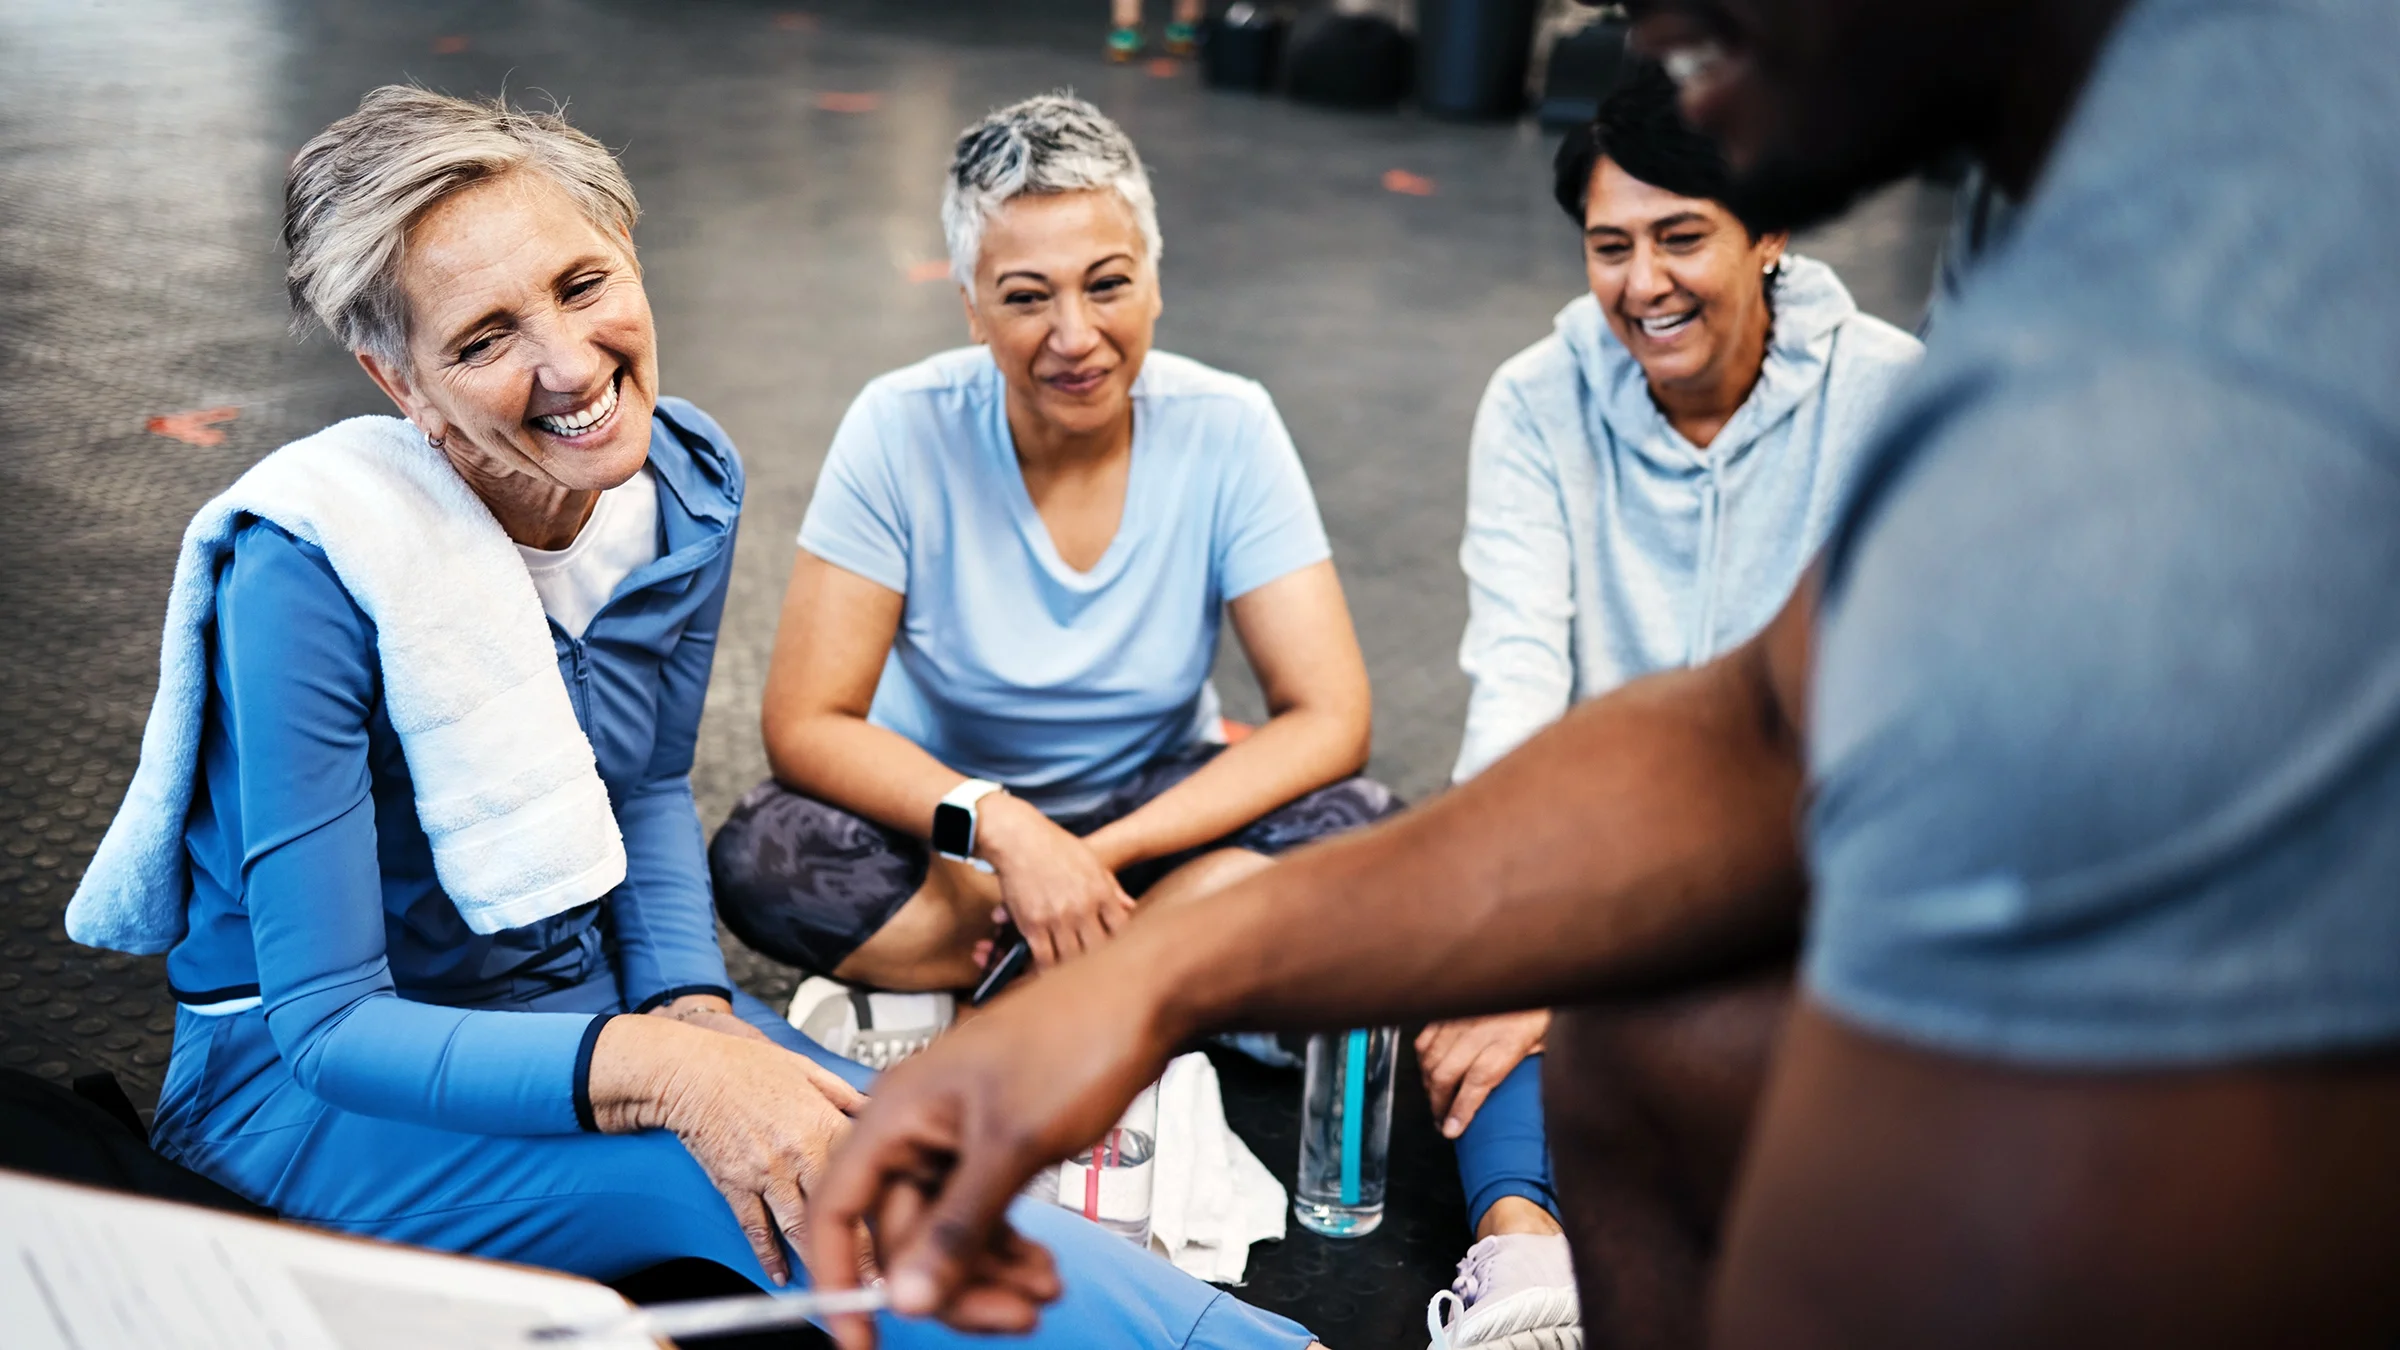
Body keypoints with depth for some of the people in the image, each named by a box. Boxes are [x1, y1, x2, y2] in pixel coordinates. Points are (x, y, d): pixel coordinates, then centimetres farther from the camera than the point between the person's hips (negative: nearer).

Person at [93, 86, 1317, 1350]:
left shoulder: (685, 482, -8)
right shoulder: (311, 572, -26)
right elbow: (327, 1022, -23)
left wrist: (696, 1011, -12)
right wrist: (665, 1071, -36)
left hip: (588, 986, 5)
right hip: (309, 1079, -5)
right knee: (763, 1178, -30)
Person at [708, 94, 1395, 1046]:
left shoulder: (1227, 432, -15)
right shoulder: (903, 430, -17)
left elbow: (1328, 719, -18)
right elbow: (805, 725, -18)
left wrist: (1091, 859, -27)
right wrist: (1002, 828, -35)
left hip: (1152, 815, 1)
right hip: (946, 815, 0)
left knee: (1359, 831, -27)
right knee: (761, 858, -30)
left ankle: (941, 1003, -17)